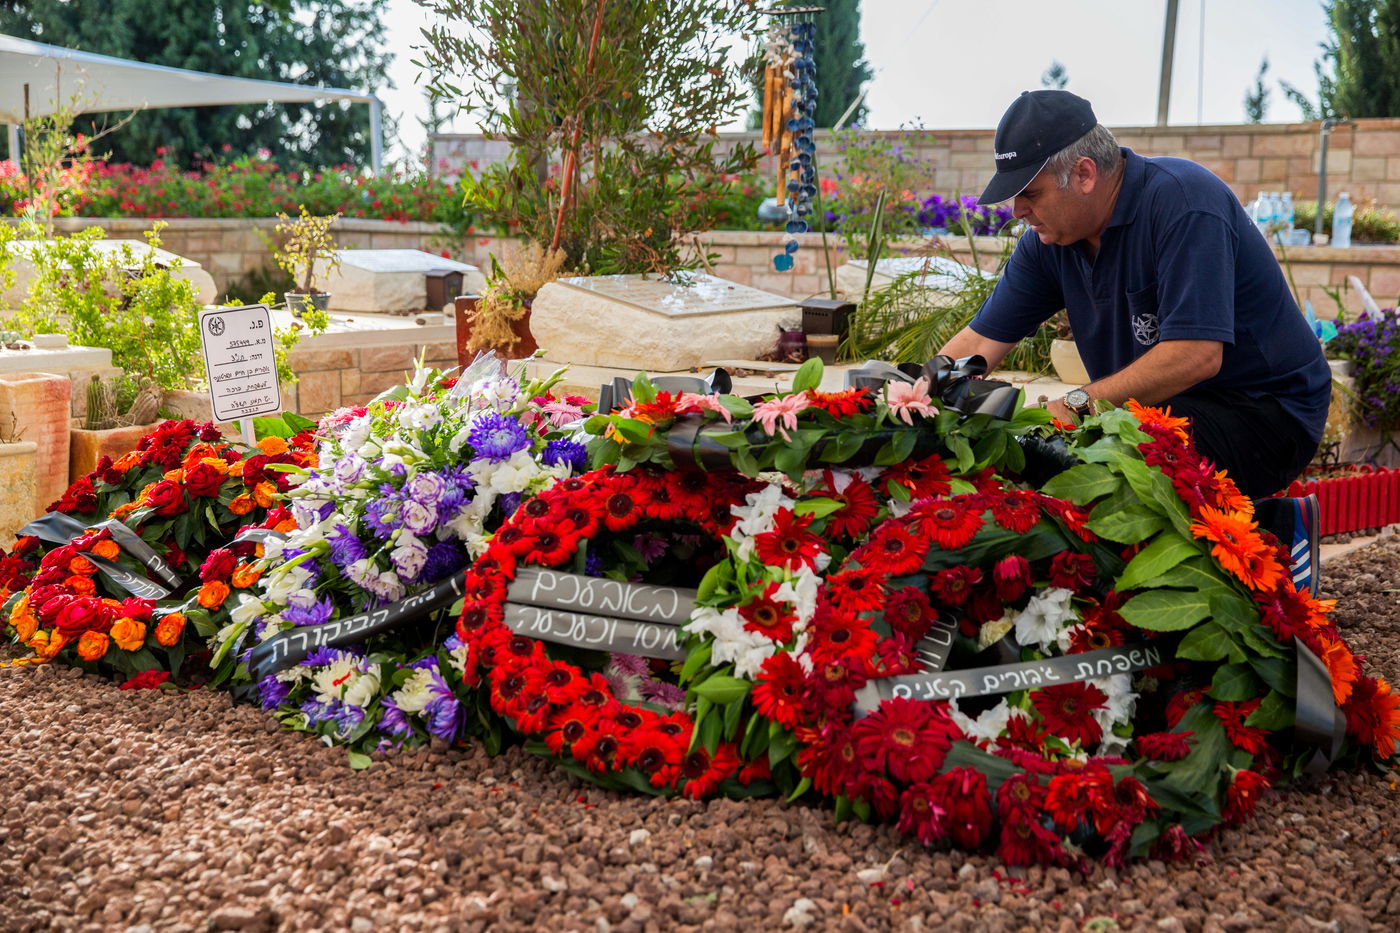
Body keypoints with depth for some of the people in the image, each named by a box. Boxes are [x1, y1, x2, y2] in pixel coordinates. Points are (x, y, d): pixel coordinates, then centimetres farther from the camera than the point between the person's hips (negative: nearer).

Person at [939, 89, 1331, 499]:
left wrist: (1076, 405, -29)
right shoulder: (1051, 237, 2)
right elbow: (980, 341, 4)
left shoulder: (1183, 200, -21)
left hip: (1266, 413, -7)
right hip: (1166, 406, 7)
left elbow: (1196, 356, -29)